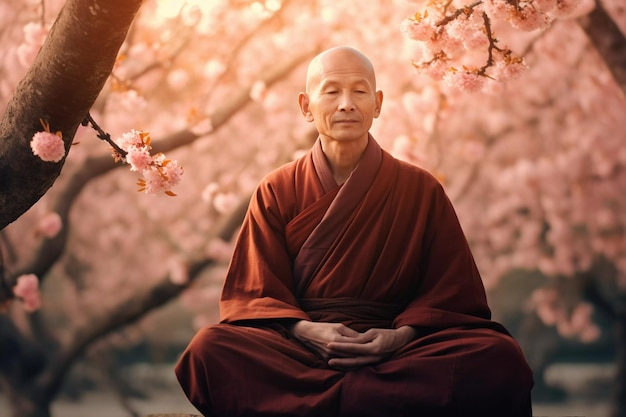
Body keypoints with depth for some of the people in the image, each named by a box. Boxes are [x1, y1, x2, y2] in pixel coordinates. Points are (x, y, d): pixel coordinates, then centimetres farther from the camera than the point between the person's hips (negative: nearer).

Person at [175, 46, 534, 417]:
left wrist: (401, 335, -14)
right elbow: (254, 294, 5)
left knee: (502, 359, -30)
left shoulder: (421, 190, 10)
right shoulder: (276, 192, 10)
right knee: (210, 350, -32)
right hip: (299, 350, 0)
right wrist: (306, 330, -16)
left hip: (396, 352, 1)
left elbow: (449, 293, 7)